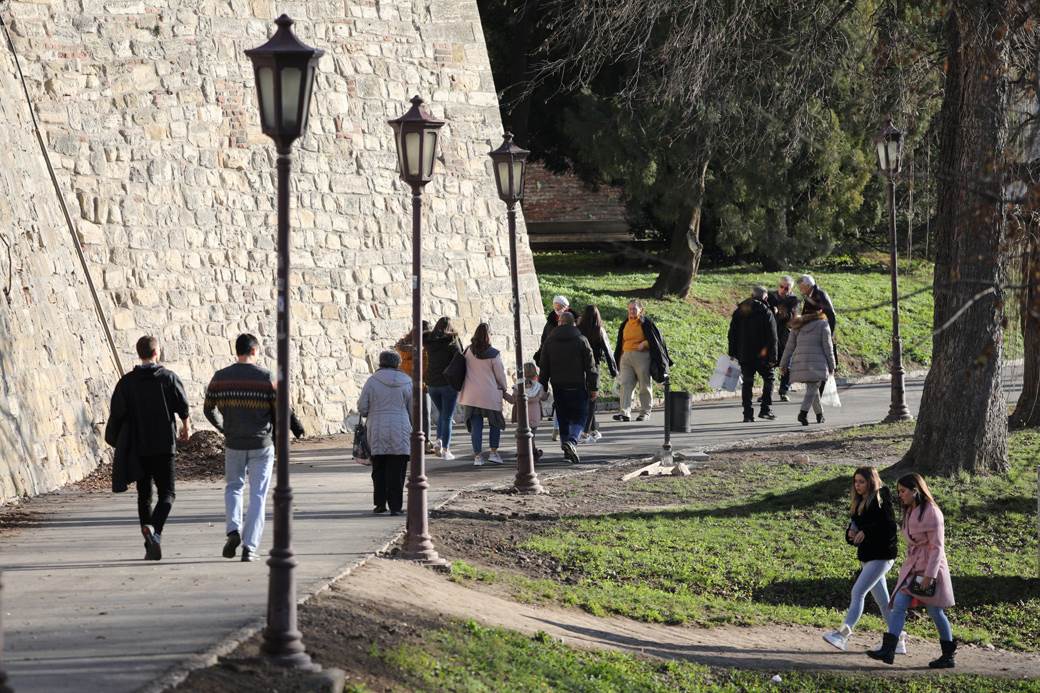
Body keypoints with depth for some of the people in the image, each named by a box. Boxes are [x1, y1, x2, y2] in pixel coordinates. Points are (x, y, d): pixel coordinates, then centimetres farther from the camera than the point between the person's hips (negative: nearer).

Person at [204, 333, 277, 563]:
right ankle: (250, 546, -1)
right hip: (262, 445, -2)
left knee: (233, 487, 21)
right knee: (257, 495, 5)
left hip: (233, 444, 2)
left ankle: (233, 530, -1)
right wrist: (276, 439, 11)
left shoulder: (220, 377, -1)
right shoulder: (267, 378, -8)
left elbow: (208, 409, 7)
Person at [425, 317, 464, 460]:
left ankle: (439, 441, 4)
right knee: (447, 417, 3)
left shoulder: (430, 340, 5)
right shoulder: (452, 340, -7)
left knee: (441, 413, 23)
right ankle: (445, 450, 2)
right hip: (448, 383, -4)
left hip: (432, 384, 4)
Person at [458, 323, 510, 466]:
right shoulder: (493, 354, -10)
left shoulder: (468, 351, 2)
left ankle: (477, 455, 3)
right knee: (495, 423, 14)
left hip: (471, 394, 3)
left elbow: (464, 370, 10)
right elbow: (500, 374, -3)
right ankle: (493, 452, 8)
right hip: (490, 394, -3)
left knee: (476, 425, 5)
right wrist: (504, 389, 14)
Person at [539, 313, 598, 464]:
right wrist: (594, 387, 0)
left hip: (558, 386, 3)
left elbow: (544, 367, 8)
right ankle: (572, 441, -25)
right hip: (577, 386, -3)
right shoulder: (581, 340, -3)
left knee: (563, 418, 11)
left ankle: (568, 451, 11)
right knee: (579, 417, 1)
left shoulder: (549, 342, 5)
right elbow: (590, 366, -4)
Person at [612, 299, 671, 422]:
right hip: (626, 356, 5)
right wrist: (619, 358, 17)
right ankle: (625, 413, -12)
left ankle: (645, 412, 11)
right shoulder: (624, 325, 15)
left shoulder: (646, 323, -2)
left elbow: (657, 337, -4)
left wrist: (644, 343, -16)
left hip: (642, 356, -5)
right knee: (625, 385, -6)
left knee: (644, 386, 2)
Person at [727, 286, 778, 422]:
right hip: (761, 355, -3)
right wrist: (773, 357, -5)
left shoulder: (739, 312, 6)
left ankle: (748, 413, 2)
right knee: (768, 378, 13)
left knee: (747, 382, 7)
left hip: (744, 355, 3)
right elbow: (772, 338, -9)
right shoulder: (766, 313, -7)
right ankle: (765, 409, 5)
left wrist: (732, 353, 11)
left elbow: (732, 333, 8)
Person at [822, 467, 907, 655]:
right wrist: (850, 534, -6)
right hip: (866, 556, 9)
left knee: (858, 592, -17)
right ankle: (898, 640, 19)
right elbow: (853, 526, 16)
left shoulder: (881, 501, -12)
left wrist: (866, 532, -24)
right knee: (882, 599, 12)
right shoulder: (859, 503, 13)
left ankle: (843, 633, -22)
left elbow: (889, 527, -20)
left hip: (881, 556, -9)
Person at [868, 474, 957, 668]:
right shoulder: (910, 512, 12)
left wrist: (929, 575, -21)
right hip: (912, 567, 8)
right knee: (898, 605, -6)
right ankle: (888, 650, -13)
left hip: (930, 568, -8)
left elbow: (937, 546, -17)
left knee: (936, 612, 1)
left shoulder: (931, 513, -14)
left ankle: (948, 656, 13)